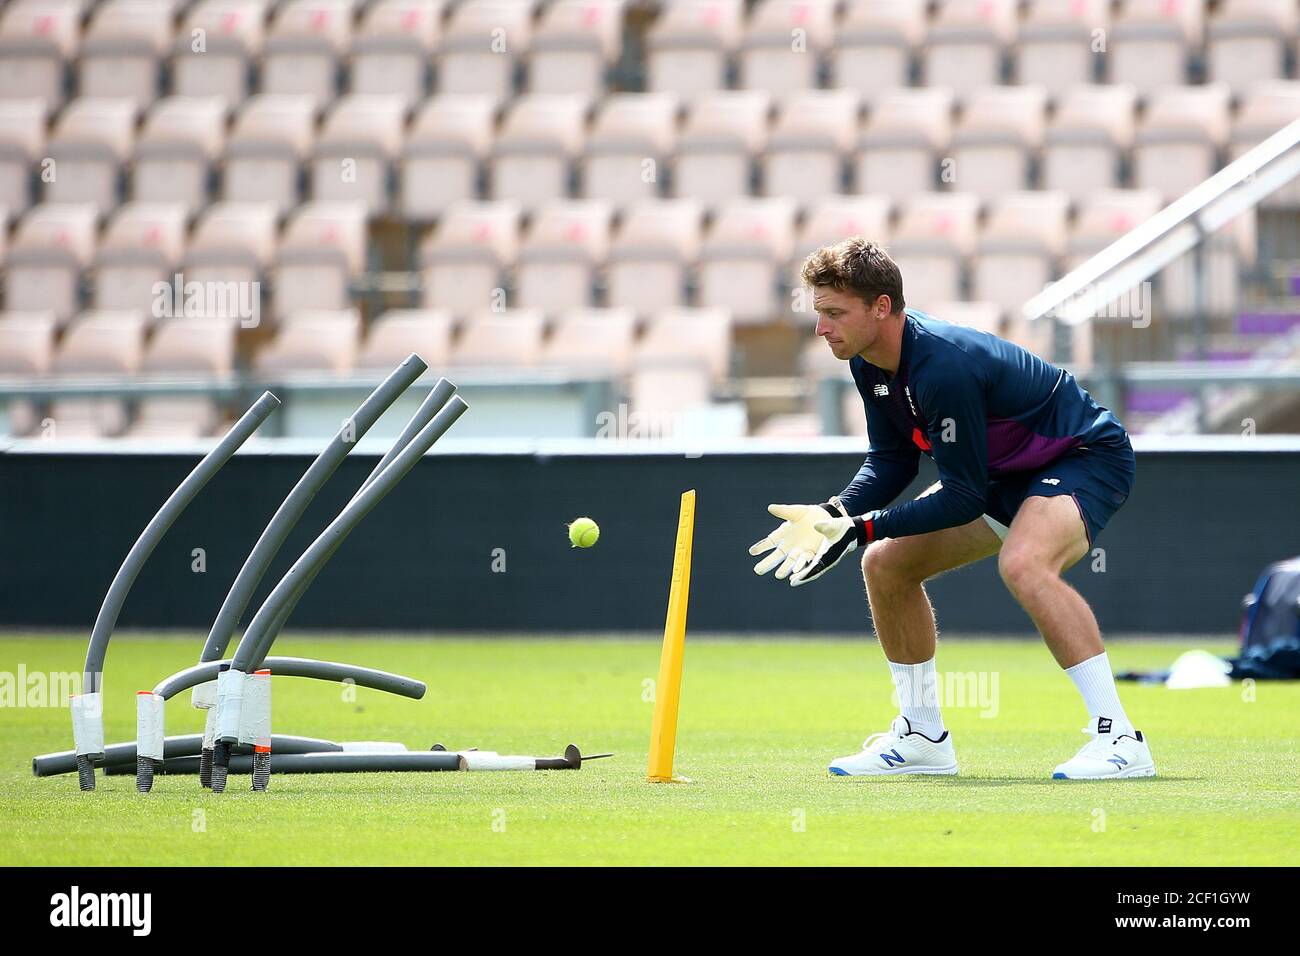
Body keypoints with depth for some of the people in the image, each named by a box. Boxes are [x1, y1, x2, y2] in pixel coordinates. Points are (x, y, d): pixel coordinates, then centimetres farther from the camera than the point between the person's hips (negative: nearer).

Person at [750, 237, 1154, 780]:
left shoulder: (944, 366, -34)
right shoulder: (870, 363, -6)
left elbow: (965, 498, -29)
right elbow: (892, 459, 6)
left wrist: (862, 529, -29)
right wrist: (834, 514, -12)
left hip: (1087, 456, -10)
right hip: (1006, 474, 10)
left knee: (1023, 563, -37)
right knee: (887, 563, 7)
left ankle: (1119, 739, -33)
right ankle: (922, 739, 19)